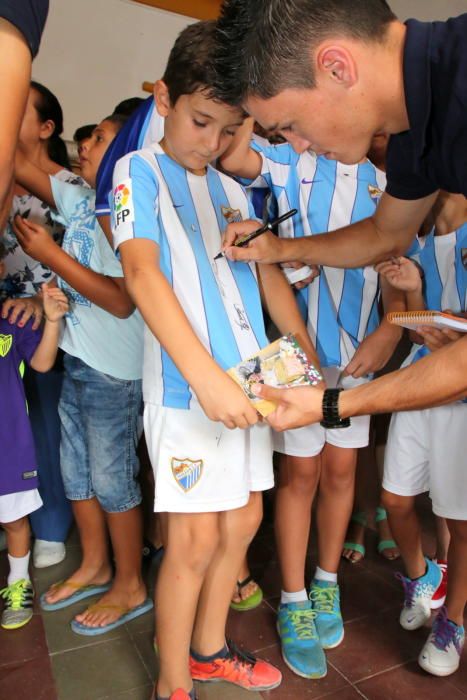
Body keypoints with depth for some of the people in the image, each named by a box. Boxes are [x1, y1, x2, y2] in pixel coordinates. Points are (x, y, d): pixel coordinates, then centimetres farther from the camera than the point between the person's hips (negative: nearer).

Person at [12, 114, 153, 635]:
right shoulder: (80, 200, 7)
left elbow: (122, 301, -23)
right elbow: (19, 167, 12)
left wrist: (50, 255, -22)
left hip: (114, 371, -8)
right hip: (76, 360, 8)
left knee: (111, 478, 5)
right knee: (76, 470, 18)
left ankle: (130, 586, 26)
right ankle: (94, 567, 39)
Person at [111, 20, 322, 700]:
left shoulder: (233, 189, 16)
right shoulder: (141, 170, -1)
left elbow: (269, 274, 15)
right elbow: (141, 271, -17)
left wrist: (308, 359, 3)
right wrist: (205, 376, -28)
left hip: (249, 381, 7)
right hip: (186, 386, -6)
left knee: (242, 519, 14)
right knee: (196, 537, -1)